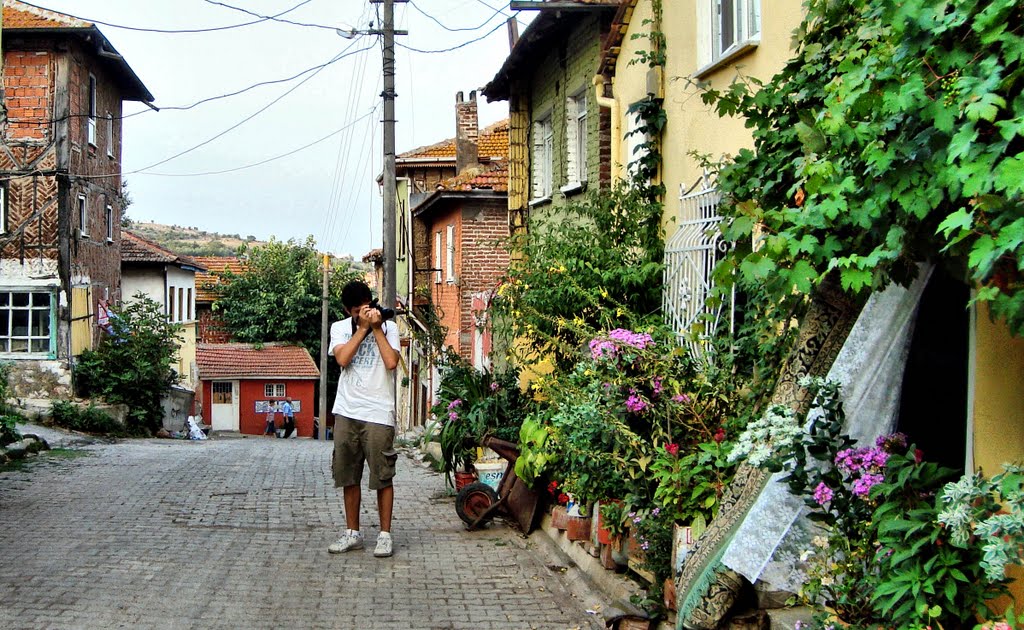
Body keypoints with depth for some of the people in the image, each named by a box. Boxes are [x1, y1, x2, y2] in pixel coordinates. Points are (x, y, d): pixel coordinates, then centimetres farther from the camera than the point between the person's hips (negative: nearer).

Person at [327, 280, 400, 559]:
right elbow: (342, 358, -9)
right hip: (346, 412, 3)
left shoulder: (388, 327, 3)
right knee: (349, 475, 8)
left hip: (378, 413, -3)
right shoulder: (340, 328, 9)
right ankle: (352, 533, 19)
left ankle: (385, 534, 7)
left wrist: (377, 328, -9)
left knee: (382, 476, -1)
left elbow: (391, 362, -12)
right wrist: (362, 328, -10)